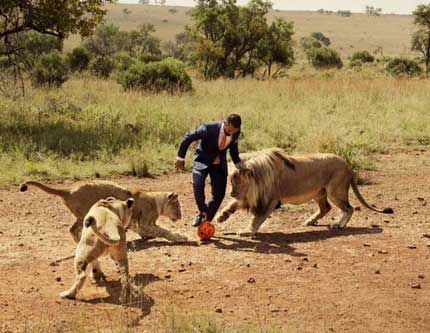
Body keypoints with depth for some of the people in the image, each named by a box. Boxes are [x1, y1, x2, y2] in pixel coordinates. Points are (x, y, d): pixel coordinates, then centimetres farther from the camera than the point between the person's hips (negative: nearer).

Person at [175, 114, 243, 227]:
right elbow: (188, 137, -17)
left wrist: (237, 162, 0)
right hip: (202, 160, -4)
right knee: (198, 185, -26)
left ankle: (206, 219, 15)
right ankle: (203, 212, -3)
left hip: (219, 163, 4)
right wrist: (180, 157, -13)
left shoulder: (236, 132, -14)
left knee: (219, 193, -3)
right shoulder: (209, 128, -29)